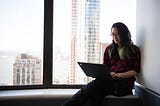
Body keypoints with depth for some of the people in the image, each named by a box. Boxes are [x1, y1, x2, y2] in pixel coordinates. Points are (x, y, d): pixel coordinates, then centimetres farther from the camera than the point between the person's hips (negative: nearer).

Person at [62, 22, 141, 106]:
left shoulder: (134, 49, 7)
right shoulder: (109, 49, 19)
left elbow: (135, 70, 0)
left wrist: (118, 75, -15)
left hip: (125, 83, -4)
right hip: (109, 81, 4)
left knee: (96, 84, -32)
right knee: (95, 94, -34)